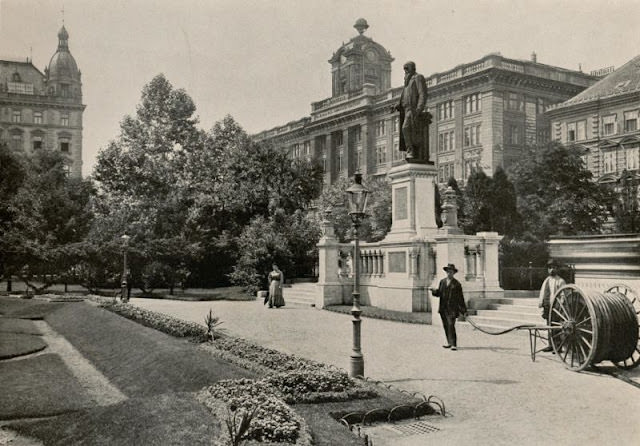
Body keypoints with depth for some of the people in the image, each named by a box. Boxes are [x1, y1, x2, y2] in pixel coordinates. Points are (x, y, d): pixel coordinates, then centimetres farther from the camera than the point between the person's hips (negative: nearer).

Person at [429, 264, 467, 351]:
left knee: (451, 325, -13)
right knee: (445, 325, 9)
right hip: (443, 308, 5)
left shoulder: (457, 284, 2)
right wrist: (433, 290, -10)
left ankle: (454, 344, -11)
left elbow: (460, 298, 3)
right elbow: (438, 293, 12)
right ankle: (449, 342, 21)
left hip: (452, 308, -4)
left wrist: (463, 310, 3)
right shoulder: (442, 281, 14)